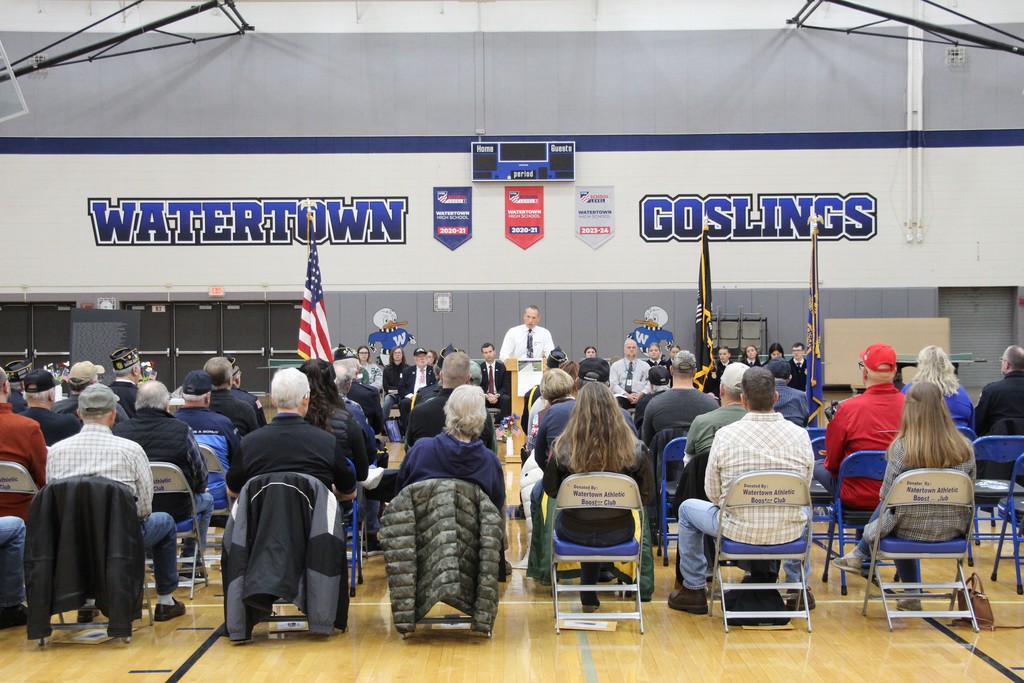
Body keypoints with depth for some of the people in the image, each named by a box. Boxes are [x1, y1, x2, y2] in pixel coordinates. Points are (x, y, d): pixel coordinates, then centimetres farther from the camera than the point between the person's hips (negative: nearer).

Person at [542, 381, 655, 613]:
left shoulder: (563, 447, -17)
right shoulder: (634, 448, -16)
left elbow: (550, 490, -3)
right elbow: (647, 496, -6)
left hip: (574, 532, 0)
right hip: (618, 532, 1)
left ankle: (589, 596, 44)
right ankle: (589, 595, 45)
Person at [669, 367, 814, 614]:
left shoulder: (725, 435, -14)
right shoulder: (800, 435, -9)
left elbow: (713, 494, -3)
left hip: (738, 531, -2)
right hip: (789, 533, 2)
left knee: (687, 509, 25)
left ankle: (694, 590, 29)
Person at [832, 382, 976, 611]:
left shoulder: (902, 448, -20)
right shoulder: (965, 448, -9)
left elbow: (886, 496, -11)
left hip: (912, 529, -4)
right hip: (952, 530, 4)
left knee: (888, 509, 30)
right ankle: (859, 555, 39)